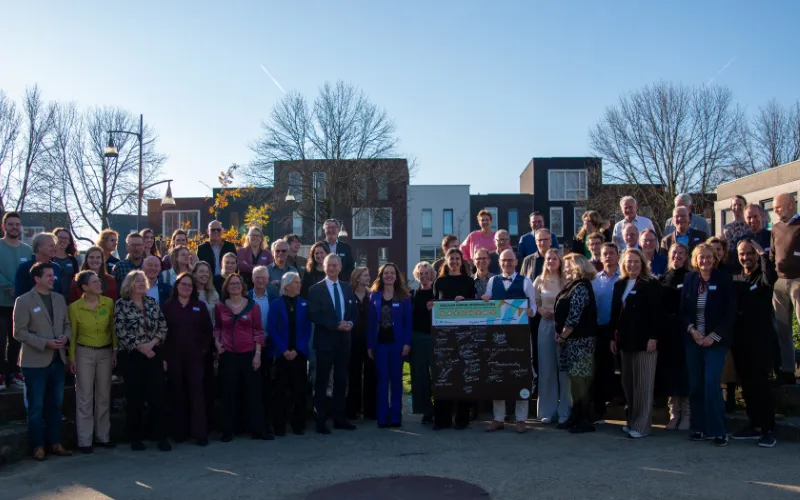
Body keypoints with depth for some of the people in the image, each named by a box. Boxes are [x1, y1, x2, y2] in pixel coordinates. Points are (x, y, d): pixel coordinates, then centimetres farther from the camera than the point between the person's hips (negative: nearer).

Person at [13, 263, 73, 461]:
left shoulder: (59, 298, 10)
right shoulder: (23, 301, -7)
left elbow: (67, 324, 13)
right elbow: (19, 332, -11)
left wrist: (66, 337, -9)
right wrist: (45, 343, -19)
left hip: (57, 360, 5)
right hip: (35, 362, -5)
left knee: (55, 405, 12)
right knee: (36, 406, 4)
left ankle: (55, 443, 22)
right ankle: (38, 446, 15)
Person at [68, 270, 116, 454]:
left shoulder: (109, 303, -4)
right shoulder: (75, 307, -8)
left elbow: (113, 328, 4)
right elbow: (72, 334, -1)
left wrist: (115, 351, 3)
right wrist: (71, 358, -2)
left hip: (105, 352, 2)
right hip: (84, 353, -2)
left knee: (103, 396, 9)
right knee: (85, 397, 2)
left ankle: (103, 436, 19)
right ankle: (85, 440, 9)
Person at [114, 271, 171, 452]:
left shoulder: (152, 302, 8)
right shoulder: (121, 304, -3)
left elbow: (163, 326, 4)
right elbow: (121, 333, -9)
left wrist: (151, 344, -10)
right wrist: (140, 347, -12)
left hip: (154, 354, 3)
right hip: (131, 356, -3)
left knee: (158, 394, 0)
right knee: (134, 397, 3)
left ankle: (160, 436, 7)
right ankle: (135, 437, 14)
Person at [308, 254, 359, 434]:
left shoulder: (347, 288, 12)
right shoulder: (315, 289, -5)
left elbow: (354, 312, 13)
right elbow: (314, 316, -13)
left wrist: (350, 323, -9)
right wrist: (336, 325, -19)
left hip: (344, 340, 5)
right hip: (325, 341, -5)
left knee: (341, 381, 10)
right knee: (322, 381, 2)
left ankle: (339, 418, 19)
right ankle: (320, 421, 9)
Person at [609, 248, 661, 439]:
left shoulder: (651, 284, -3)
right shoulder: (619, 284, 15)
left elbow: (656, 313, -10)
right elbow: (614, 312, 14)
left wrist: (654, 337, -17)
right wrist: (613, 337, 10)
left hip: (644, 340, -6)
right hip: (625, 340, 6)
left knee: (643, 384, -2)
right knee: (628, 383, 9)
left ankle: (642, 425, 2)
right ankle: (632, 420, 18)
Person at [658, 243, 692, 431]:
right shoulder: (662, 279, 12)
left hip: (684, 331, -3)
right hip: (666, 331, 3)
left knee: (684, 370, -1)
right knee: (669, 371, 5)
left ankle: (686, 414, 8)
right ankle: (674, 413, 14)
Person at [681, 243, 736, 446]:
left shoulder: (724, 280, -2)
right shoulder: (689, 280, 7)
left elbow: (730, 312, -5)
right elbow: (683, 310, 9)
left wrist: (714, 336, -11)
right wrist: (692, 329, -7)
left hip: (715, 341, -3)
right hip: (693, 341, 3)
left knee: (711, 385, -11)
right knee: (695, 386, 4)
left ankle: (719, 431, 0)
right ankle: (700, 427, 14)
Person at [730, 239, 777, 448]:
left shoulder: (762, 276, -1)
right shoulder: (735, 279, 13)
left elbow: (770, 279, -26)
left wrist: (763, 253, -18)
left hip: (761, 338, -5)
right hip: (740, 339, 5)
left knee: (760, 383, -8)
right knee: (746, 384, 9)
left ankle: (768, 429, -2)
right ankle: (754, 425, 18)